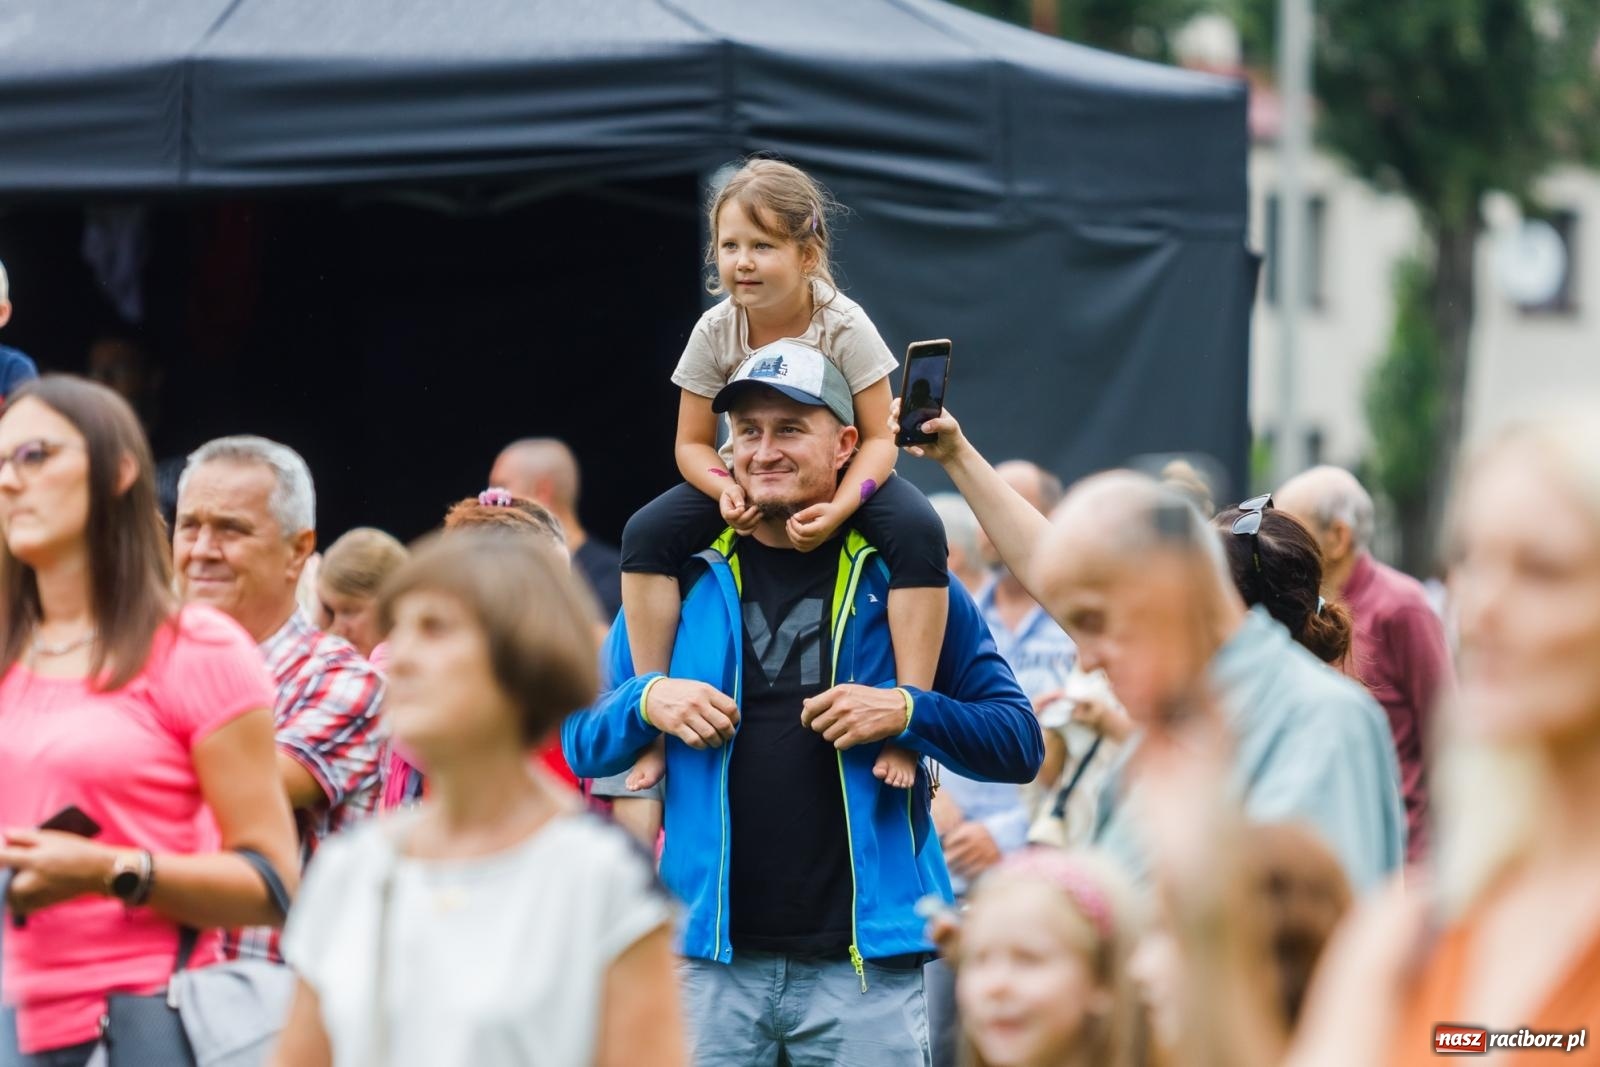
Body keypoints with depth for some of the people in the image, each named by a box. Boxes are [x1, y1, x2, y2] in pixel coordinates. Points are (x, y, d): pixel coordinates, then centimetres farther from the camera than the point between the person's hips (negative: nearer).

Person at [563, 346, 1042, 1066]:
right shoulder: (681, 580, 10)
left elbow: (1019, 745, 3)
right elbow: (582, 745, 13)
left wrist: (908, 712, -14)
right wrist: (645, 703, -8)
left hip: (864, 960, -1)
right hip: (711, 964, 2)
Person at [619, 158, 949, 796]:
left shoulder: (844, 326, -21)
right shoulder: (716, 332, -13)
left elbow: (879, 437, -19)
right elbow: (692, 443, -5)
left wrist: (837, 508, -38)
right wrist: (724, 488, -29)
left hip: (841, 473, -2)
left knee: (918, 530, -34)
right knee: (647, 532, -23)